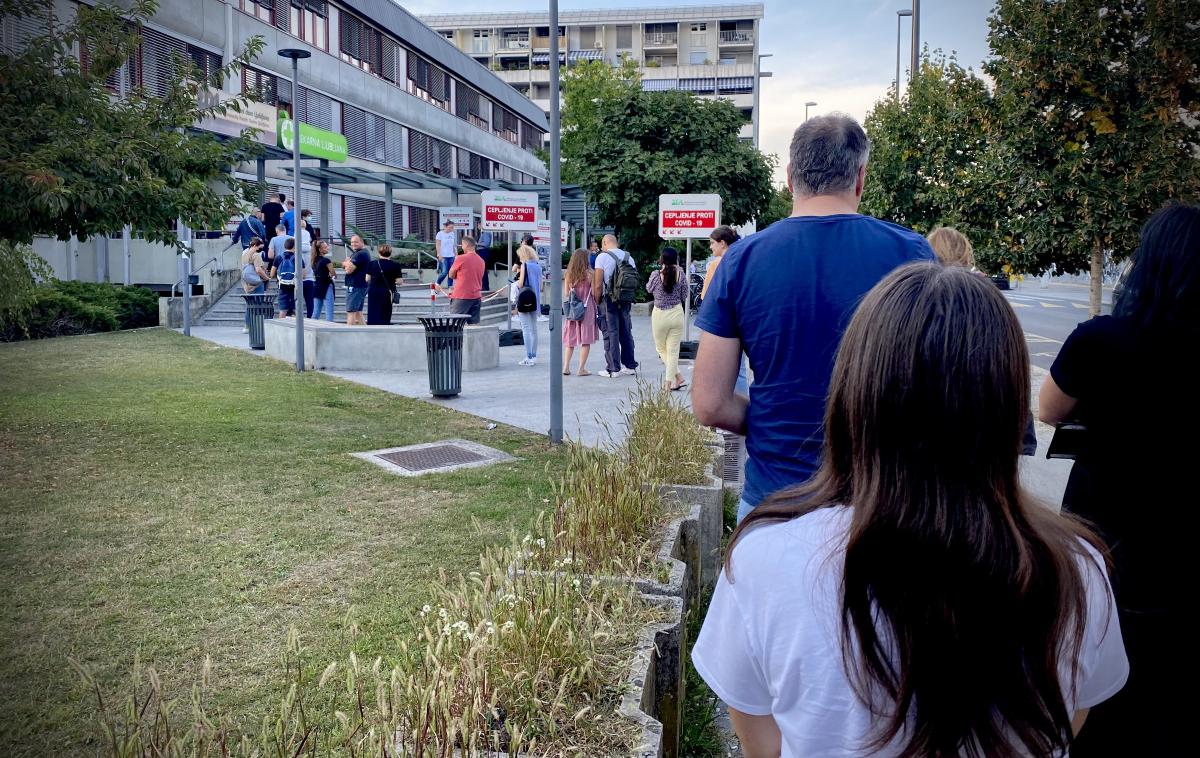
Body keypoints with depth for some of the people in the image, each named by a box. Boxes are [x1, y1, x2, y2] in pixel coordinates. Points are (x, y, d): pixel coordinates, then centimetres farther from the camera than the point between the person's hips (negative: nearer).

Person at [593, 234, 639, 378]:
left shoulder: (602, 257, -7)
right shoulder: (629, 257, 9)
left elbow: (597, 286, -12)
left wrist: (597, 303, -4)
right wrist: (629, 298, 16)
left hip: (609, 300, -5)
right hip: (626, 301, 5)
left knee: (611, 334, -1)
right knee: (626, 333, 14)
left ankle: (613, 369, -1)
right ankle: (630, 365, 20)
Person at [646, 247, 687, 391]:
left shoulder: (656, 274, -11)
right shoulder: (680, 274, -7)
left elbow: (649, 289, 7)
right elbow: (684, 294, 4)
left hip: (659, 315, -1)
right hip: (677, 313, 1)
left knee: (661, 348, 15)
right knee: (673, 350, 7)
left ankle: (678, 377, 8)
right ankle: (670, 381, 6)